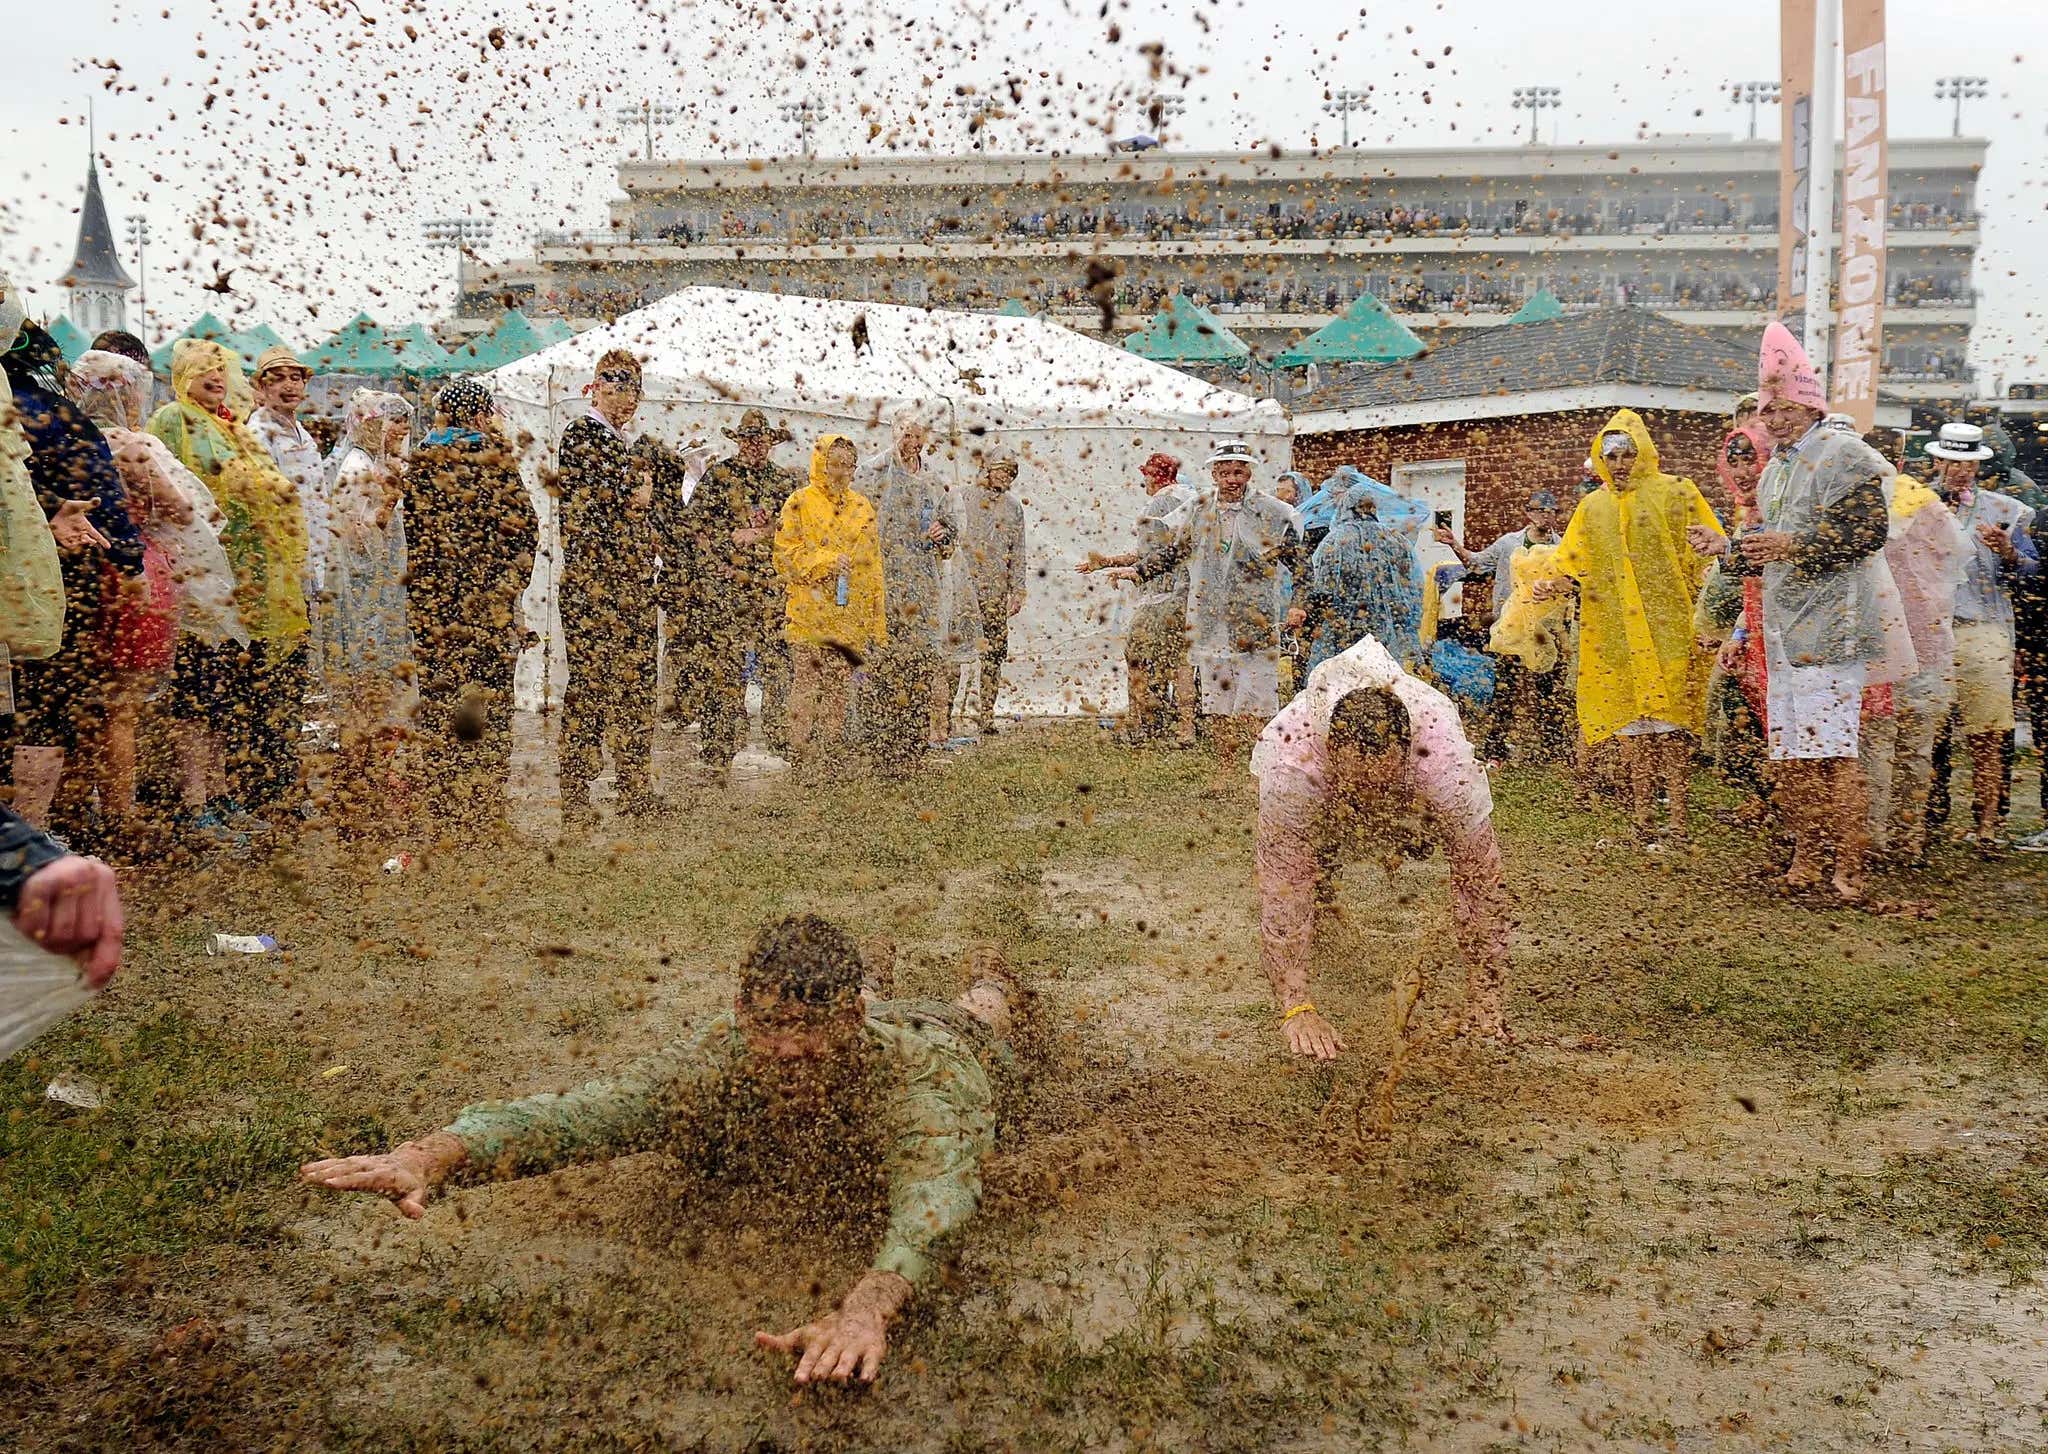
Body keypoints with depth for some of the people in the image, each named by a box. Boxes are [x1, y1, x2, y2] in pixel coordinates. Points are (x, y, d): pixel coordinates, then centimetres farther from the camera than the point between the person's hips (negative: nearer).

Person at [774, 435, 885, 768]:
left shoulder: (862, 507, 15)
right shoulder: (799, 504, 2)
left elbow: (872, 566, 15)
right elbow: (784, 554, -3)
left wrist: (876, 622, 11)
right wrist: (825, 561, -15)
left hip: (850, 616, 4)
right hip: (808, 613, -4)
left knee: (839, 688, 4)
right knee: (806, 686, -8)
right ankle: (803, 755, -4)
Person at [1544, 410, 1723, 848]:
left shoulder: (1676, 493, 4)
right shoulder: (1592, 507, 15)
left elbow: (1709, 551, 3)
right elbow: (1573, 566, 15)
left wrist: (1703, 598, -11)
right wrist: (1558, 586, -6)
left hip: (1668, 631, -4)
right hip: (1616, 639, 4)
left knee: (1671, 726, -7)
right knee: (1633, 728, 3)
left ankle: (1677, 823, -5)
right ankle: (1642, 822, 8)